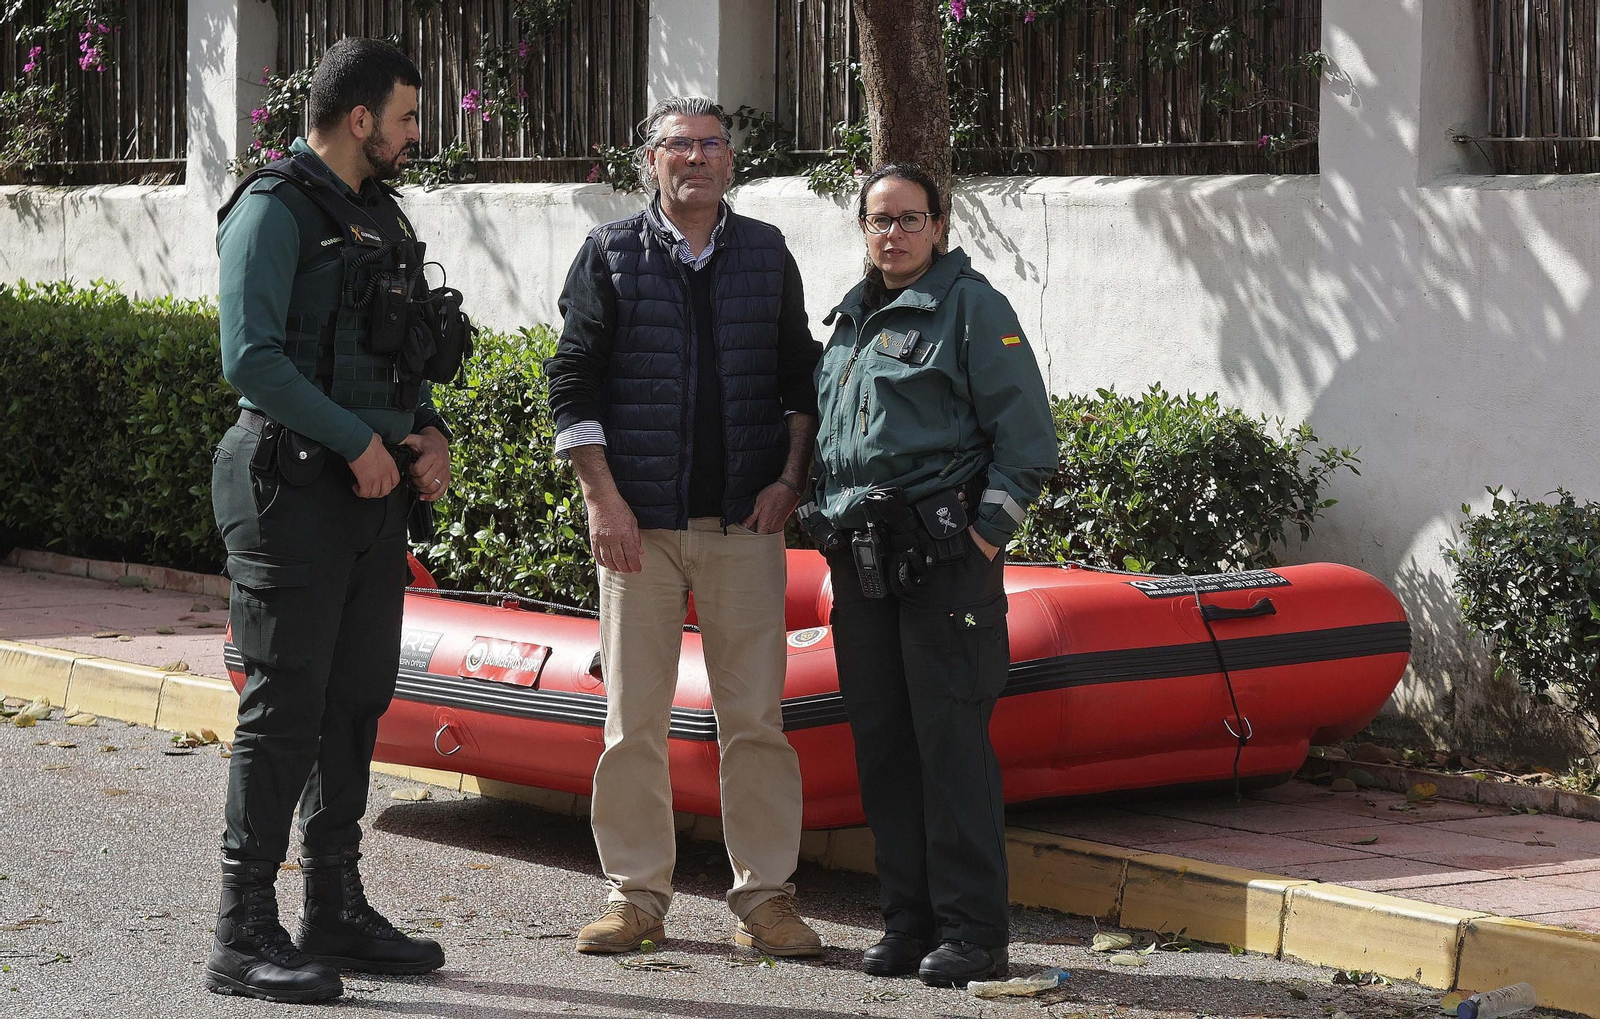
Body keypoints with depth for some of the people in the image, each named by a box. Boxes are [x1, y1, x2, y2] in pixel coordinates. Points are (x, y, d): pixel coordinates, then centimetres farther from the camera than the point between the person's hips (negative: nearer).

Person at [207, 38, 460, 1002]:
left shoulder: (382, 218, 17)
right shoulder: (274, 209, -9)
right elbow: (252, 358, -17)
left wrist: (429, 431, 5)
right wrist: (359, 442, -15)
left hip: (374, 490, 8)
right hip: (294, 485, -8)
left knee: (357, 699, 11)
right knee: (285, 704, -9)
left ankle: (337, 912, 20)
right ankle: (246, 937, -5)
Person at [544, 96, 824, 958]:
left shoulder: (767, 255, 11)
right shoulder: (611, 254, 4)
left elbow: (800, 377, 14)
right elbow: (572, 382, 2)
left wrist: (790, 478, 1)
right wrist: (603, 498, -6)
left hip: (746, 521, 1)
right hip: (639, 521, -1)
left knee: (755, 717, 0)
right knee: (632, 718, 2)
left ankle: (764, 897, 6)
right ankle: (634, 896, 10)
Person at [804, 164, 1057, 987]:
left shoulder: (972, 308, -3)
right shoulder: (850, 319, 18)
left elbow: (1027, 439, -7)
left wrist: (982, 535, -13)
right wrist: (832, 529, 15)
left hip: (943, 558, -7)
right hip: (860, 562, 7)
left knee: (951, 742, -8)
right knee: (882, 745, 8)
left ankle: (972, 933, -3)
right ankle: (910, 922, 16)